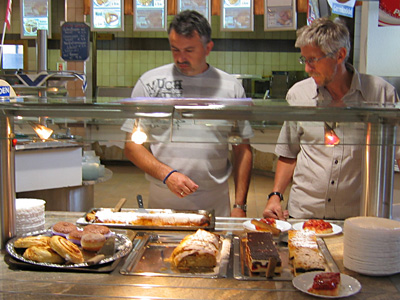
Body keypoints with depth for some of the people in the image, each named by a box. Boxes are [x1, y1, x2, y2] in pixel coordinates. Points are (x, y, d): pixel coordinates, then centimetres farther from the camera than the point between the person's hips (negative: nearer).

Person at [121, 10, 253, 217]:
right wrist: (166, 174, -17)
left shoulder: (231, 87, 3)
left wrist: (239, 206, 0)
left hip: (216, 203, 1)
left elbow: (242, 150, 6)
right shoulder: (150, 82, -1)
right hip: (162, 201, 0)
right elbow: (132, 146, -1)